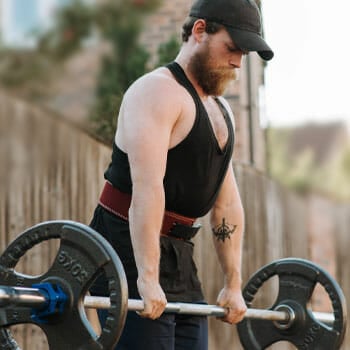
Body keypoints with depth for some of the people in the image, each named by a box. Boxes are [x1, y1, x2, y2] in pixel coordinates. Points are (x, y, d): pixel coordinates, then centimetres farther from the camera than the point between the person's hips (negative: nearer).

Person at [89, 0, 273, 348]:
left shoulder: (220, 110, 16)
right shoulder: (158, 91, -13)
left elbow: (227, 204, 17)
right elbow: (147, 187, -25)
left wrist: (233, 284, 13)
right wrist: (147, 278, -33)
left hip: (178, 255, 9)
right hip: (130, 253, -9)